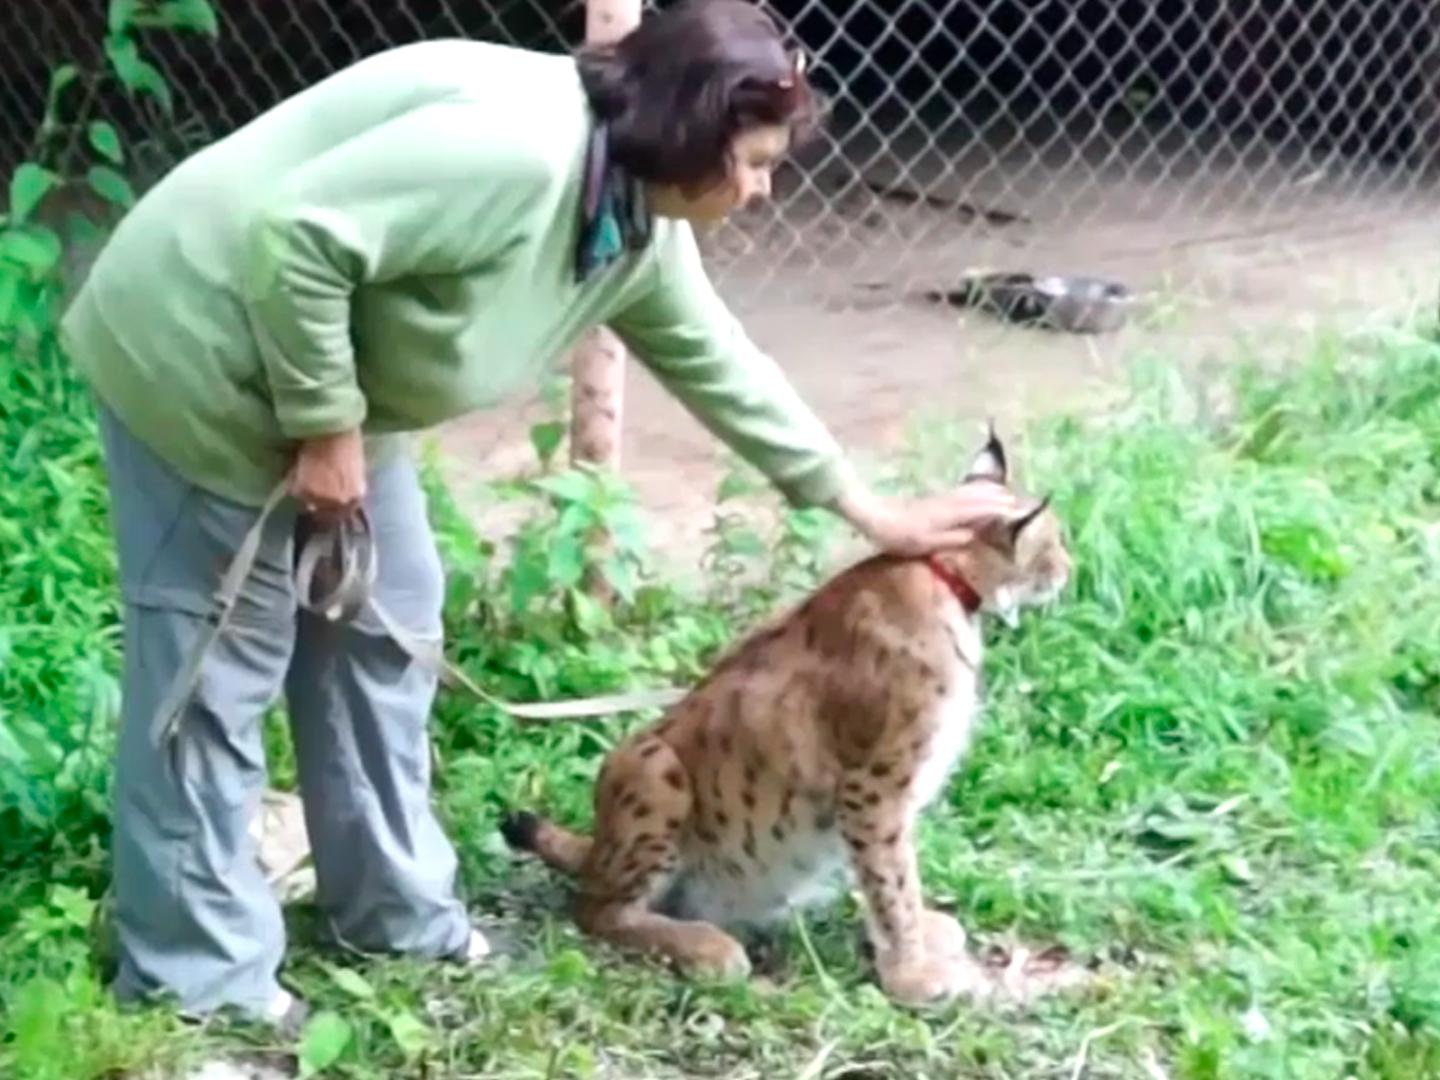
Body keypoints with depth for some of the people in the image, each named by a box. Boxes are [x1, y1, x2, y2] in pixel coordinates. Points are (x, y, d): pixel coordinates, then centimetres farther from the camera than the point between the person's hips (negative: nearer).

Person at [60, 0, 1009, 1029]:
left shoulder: (642, 230, 0)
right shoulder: (512, 147, -32)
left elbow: (723, 367, 12)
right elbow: (292, 238, -34)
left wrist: (869, 510, 15)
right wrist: (325, 429, -24)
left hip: (331, 380, 10)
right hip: (205, 354, -10)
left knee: (378, 623, 14)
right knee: (220, 658, -3)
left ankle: (399, 911, 27)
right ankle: (195, 971, 10)